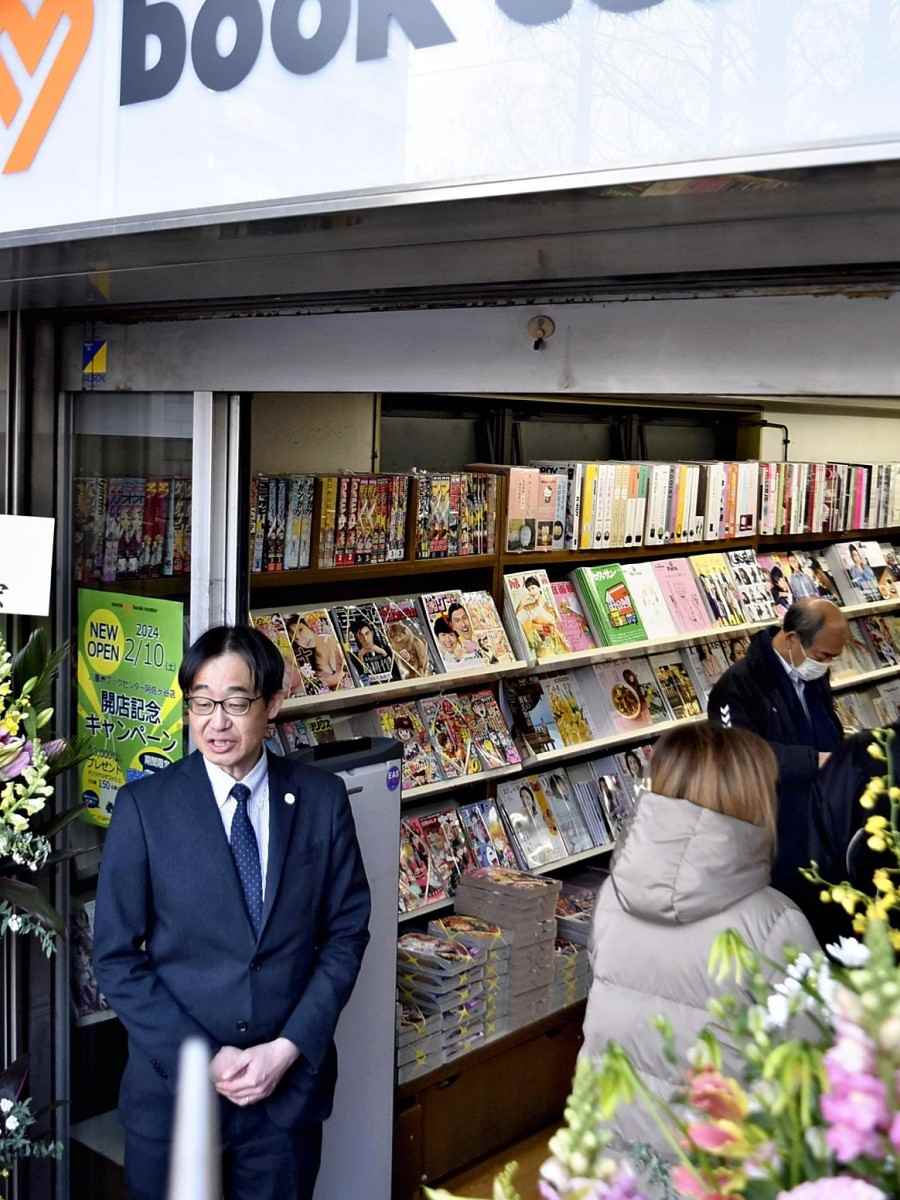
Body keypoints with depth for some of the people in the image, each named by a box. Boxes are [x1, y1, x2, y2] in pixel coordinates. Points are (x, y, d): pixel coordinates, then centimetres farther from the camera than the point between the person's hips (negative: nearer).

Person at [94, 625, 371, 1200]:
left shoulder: (322, 798, -3)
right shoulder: (144, 806, -7)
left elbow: (347, 932, 0)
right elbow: (116, 958, -6)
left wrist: (289, 1048, -10)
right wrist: (204, 1058, -11)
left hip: (292, 1082, 1)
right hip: (172, 1083, -1)